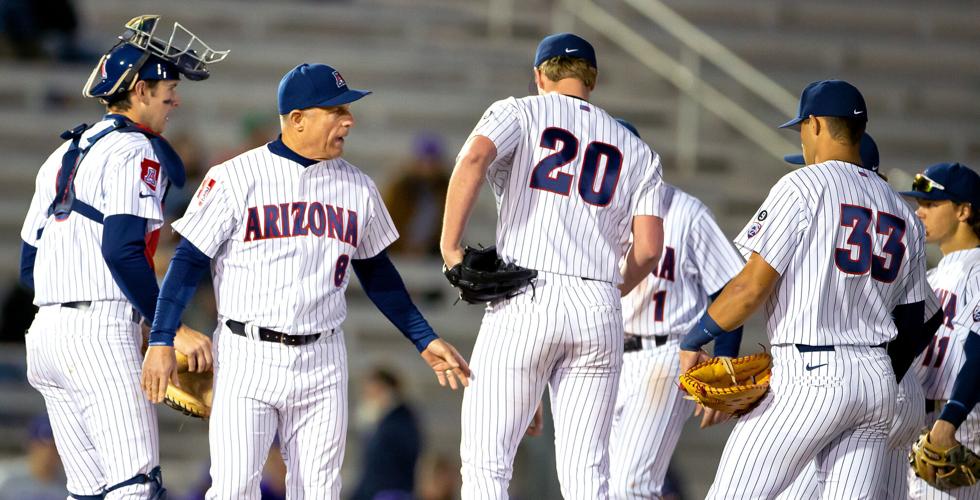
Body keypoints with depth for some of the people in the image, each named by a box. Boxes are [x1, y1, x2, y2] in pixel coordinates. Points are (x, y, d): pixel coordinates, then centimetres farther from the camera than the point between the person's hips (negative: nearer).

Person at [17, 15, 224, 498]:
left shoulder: (63, 155, 21)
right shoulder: (135, 152, -5)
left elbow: (28, 266, 21)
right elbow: (122, 252, -18)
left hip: (45, 331, 9)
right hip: (101, 334, -9)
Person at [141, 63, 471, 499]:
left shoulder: (357, 188, 9)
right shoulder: (235, 178, -4)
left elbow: (376, 271, 20)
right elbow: (189, 261, -4)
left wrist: (424, 340, 17)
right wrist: (161, 340, -11)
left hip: (322, 364, 4)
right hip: (246, 359, -4)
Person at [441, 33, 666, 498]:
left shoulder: (519, 113, 9)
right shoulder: (637, 150, 19)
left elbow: (474, 157, -14)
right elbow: (648, 248, 8)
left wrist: (449, 246, -10)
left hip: (524, 302, -3)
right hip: (600, 309, 3)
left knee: (486, 462, 0)